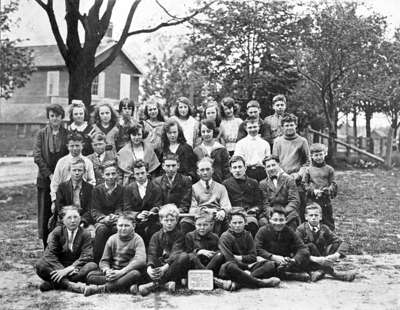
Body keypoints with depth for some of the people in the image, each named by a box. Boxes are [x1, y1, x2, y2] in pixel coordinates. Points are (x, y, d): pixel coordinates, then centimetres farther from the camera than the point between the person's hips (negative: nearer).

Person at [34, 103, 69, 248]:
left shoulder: (67, 134, 5)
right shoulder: (42, 134, 6)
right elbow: (37, 156, -1)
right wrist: (49, 174, -9)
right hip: (45, 179, 1)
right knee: (45, 214, 1)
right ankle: (47, 247, 10)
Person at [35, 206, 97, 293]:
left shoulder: (85, 234, 1)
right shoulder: (57, 232, 2)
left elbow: (86, 256, -12)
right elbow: (49, 254, -9)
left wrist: (69, 269, -28)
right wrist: (62, 270, -26)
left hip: (77, 268, 0)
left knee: (92, 266, -30)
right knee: (40, 264, -27)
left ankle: (52, 283, -34)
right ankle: (70, 285, -43)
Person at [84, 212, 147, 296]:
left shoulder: (137, 240, -3)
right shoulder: (112, 239, 8)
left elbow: (141, 261, -20)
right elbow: (104, 261, 7)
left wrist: (121, 272, -29)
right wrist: (107, 270, -18)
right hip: (113, 271, 3)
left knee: (136, 274, -37)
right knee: (90, 275, -21)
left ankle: (101, 288, -36)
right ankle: (128, 285, -30)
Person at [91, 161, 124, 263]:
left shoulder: (122, 190, 6)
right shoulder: (97, 190, 6)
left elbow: (120, 209, 1)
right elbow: (95, 211, 0)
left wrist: (115, 216, -23)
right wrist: (104, 218, -21)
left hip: (116, 220, 0)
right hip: (101, 220, 0)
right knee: (102, 229, -35)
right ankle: (97, 260, -25)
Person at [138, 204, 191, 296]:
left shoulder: (179, 235, 1)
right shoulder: (156, 236, 9)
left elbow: (175, 253, -15)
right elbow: (152, 254, -7)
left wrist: (166, 267, -34)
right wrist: (149, 267, -29)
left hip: (174, 266, -3)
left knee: (184, 256, -31)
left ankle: (156, 283, -33)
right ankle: (166, 283, -33)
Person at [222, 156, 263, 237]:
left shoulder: (253, 183, 22)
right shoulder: (226, 184, 19)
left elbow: (259, 203, 18)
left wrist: (255, 209, -3)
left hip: (249, 214, 1)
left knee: (252, 223, -35)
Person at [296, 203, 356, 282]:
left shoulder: (324, 229, 1)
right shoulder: (301, 229, -9)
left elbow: (342, 244, -5)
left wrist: (336, 255, -27)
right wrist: (315, 259, -33)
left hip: (321, 260, 3)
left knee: (334, 245, -13)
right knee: (310, 246, -29)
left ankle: (320, 271, -27)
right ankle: (330, 271, -29)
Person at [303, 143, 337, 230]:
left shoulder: (329, 169, 6)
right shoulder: (309, 170, 5)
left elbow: (333, 184, 2)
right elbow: (304, 184, 3)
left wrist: (329, 190, -18)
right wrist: (313, 191, -13)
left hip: (326, 201, 0)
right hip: (312, 201, 0)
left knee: (328, 221, 6)